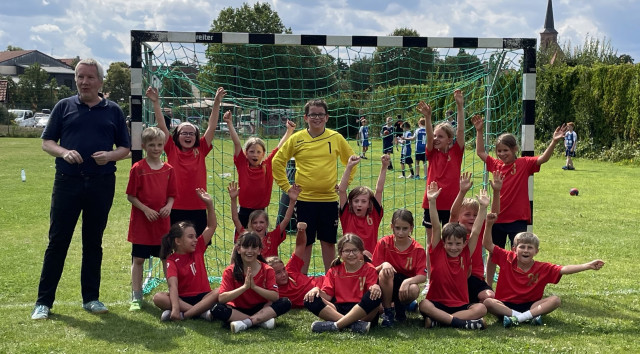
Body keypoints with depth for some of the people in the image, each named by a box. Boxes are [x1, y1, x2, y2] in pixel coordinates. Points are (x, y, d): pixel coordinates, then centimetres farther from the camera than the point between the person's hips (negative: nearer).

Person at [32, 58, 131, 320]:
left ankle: (91, 298, 19)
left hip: (101, 184, 1)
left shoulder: (113, 111, 8)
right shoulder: (64, 106, 7)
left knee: (93, 242, 9)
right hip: (67, 182, -1)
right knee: (57, 241, 1)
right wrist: (64, 152, -14)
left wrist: (110, 155, -11)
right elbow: (46, 142, 6)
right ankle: (43, 301, 8)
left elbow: (125, 148, 10)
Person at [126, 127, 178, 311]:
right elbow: (130, 196, -6)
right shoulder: (138, 168, -6)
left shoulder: (168, 169, 5)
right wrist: (146, 209, -16)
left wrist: (168, 206, -10)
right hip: (141, 222, -3)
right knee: (138, 259, 5)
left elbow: (171, 195, 9)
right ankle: (136, 297, 13)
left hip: (162, 222, 3)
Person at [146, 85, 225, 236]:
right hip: (175, 208, -1)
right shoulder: (172, 150, 4)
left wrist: (217, 102, -5)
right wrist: (156, 102, -9)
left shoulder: (201, 151, 6)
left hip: (198, 209, 1)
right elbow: (162, 126, -2)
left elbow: (212, 127, 2)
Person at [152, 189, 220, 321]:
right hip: (182, 298, -2)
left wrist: (209, 203, -7)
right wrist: (175, 308, -38)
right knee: (158, 297, -31)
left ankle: (184, 314, -32)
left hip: (203, 296, 3)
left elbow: (212, 226, 6)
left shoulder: (198, 249, 6)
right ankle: (201, 311, -35)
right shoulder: (172, 260, -8)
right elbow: (173, 286, -23)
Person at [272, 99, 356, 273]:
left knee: (329, 241, 9)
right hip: (305, 198, -1)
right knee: (305, 242, 7)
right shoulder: (296, 139, -1)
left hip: (329, 199, 1)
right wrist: (286, 186, 1)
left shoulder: (336, 138, 2)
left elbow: (351, 161, 15)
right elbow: (278, 161, 7)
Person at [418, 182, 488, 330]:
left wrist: (483, 207, -9)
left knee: (481, 308, -26)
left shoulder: (465, 255, 6)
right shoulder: (437, 253, 1)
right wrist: (432, 202, -16)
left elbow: (475, 232, -1)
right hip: (437, 304, -2)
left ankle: (437, 320, -28)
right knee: (422, 304, -33)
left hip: (460, 305, 3)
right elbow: (436, 228, -8)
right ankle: (462, 322, -37)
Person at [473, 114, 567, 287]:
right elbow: (480, 152, 16)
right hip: (497, 218, 5)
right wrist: (479, 131, 11)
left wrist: (554, 142, -32)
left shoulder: (524, 164, -6)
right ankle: (488, 285, 29)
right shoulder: (496, 165, 5)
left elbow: (543, 158, -18)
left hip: (517, 219, -4)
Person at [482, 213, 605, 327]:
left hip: (530, 305, 1)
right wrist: (489, 224, -17)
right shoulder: (507, 259, -2)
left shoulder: (542, 268, -2)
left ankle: (520, 317, -35)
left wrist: (588, 266, -23)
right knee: (488, 302, -33)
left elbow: (563, 269, -12)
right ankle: (530, 317, -35)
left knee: (555, 300, -23)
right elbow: (488, 244, -4)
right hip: (506, 305, -1)